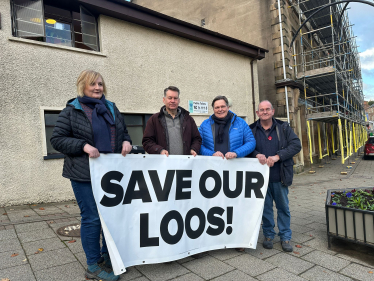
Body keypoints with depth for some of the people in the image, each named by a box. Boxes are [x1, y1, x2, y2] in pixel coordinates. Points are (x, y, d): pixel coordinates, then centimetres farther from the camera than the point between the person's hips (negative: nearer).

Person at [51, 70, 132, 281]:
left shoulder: (111, 108, 13)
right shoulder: (71, 111, -1)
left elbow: (123, 132, 19)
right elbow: (57, 140, -4)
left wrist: (126, 141, -4)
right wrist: (83, 145, -19)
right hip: (85, 175, -5)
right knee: (92, 218, 0)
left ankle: (107, 257, 33)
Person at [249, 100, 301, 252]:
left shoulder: (283, 128, 4)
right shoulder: (252, 130, 4)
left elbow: (296, 145, -4)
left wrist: (277, 156, -17)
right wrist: (256, 155, -17)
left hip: (279, 177, 0)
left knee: (283, 207, 11)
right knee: (265, 207, 11)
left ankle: (285, 237, 27)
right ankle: (268, 235, 28)